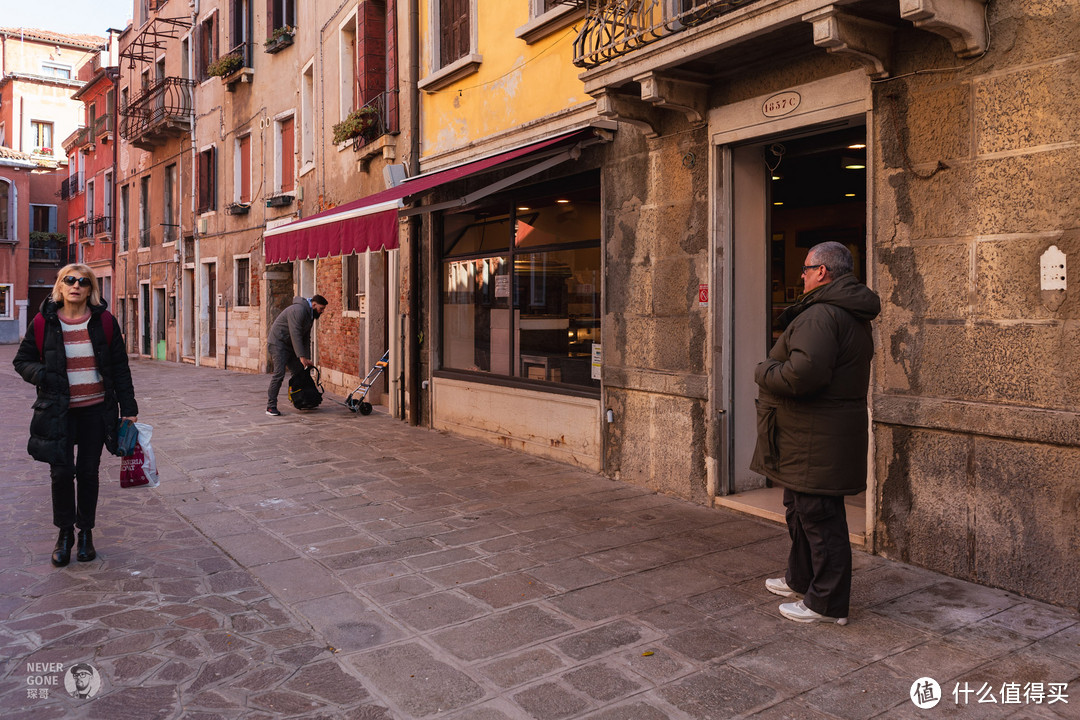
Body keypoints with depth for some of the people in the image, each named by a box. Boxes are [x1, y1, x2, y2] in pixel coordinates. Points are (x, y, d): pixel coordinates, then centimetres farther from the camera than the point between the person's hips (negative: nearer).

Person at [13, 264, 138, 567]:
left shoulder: (105, 322, -2)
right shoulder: (44, 324, -1)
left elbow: (120, 368, 2)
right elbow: (22, 360, 9)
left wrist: (128, 408, -1)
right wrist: (42, 375, -14)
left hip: (96, 410, 0)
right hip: (59, 412, 0)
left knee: (88, 472, 8)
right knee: (62, 472, 2)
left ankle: (86, 532, 23)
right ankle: (65, 533, 20)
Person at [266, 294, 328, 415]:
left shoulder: (310, 314, 11)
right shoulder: (298, 310, -21)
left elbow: (306, 338, 15)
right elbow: (295, 334, -27)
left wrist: (307, 359, 8)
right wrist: (302, 356, -29)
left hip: (290, 345, 10)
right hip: (278, 343, -10)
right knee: (279, 373, -16)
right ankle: (271, 406, -14)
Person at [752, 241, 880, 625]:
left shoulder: (821, 315, -20)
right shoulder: (853, 316, 16)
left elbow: (804, 373, -33)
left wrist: (763, 371, -15)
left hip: (815, 441, -11)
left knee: (819, 519, -1)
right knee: (800, 510, 24)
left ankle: (828, 604, 11)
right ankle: (800, 580, 40)